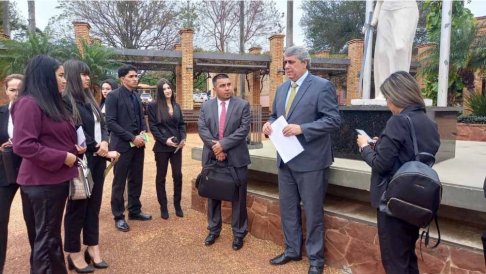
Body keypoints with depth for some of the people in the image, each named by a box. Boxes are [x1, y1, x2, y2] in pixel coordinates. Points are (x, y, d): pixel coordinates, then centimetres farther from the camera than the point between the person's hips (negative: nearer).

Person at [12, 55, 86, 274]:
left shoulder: (52, 102, 15)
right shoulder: (29, 103, -15)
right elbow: (23, 145, -22)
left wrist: (74, 148, 6)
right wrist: (63, 157, -19)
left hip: (58, 178, 9)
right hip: (42, 181, -9)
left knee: (52, 233, 18)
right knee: (46, 236, 1)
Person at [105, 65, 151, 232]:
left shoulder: (136, 96, 12)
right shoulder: (113, 96, -9)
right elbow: (110, 123, -15)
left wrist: (143, 131, -3)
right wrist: (132, 137, -18)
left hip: (138, 144, 7)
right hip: (122, 145, -6)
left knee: (136, 180, 14)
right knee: (119, 183, 5)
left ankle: (134, 211, 28)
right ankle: (119, 216, 18)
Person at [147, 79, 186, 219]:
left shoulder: (176, 106, 10)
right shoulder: (153, 106, -5)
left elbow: (182, 124, 11)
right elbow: (153, 126, -8)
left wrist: (183, 138, -4)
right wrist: (164, 140, -16)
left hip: (177, 146, 4)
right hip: (162, 147, -4)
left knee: (178, 175, 6)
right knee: (161, 177, 7)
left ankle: (177, 204, 21)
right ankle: (163, 207, 18)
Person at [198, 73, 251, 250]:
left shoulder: (243, 105, -1)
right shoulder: (206, 106, 7)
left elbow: (244, 129, -11)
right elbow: (202, 129, -2)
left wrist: (223, 144, -17)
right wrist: (214, 147, -17)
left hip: (236, 158, -2)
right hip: (212, 157, 3)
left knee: (238, 197, 6)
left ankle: (239, 233, 21)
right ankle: (213, 230, 30)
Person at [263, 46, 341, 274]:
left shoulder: (323, 86, -10)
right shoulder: (282, 89, 12)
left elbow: (333, 120, -16)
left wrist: (301, 129, -25)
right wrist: (269, 124, -5)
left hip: (310, 160, -7)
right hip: (286, 159, 7)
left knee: (313, 211, 6)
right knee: (287, 208, 16)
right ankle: (292, 250, 34)